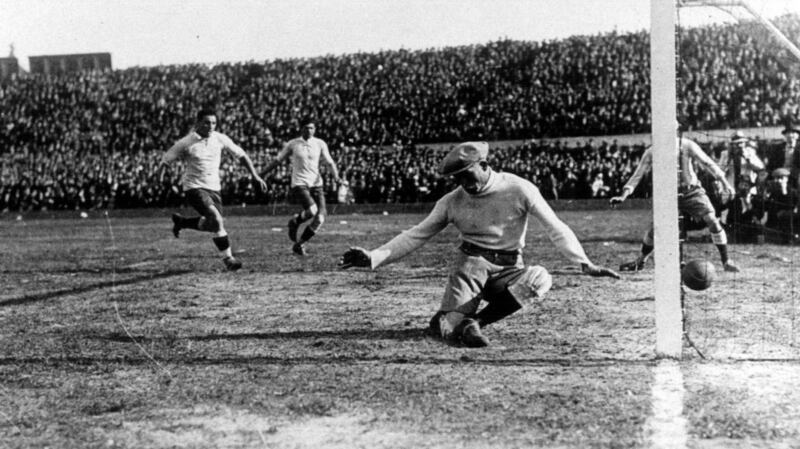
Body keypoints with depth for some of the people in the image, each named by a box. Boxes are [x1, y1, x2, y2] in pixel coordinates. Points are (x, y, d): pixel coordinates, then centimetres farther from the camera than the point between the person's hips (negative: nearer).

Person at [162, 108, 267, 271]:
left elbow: (241, 155, 8)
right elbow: (165, 160, -2)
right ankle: (228, 258, -12)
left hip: (214, 188, 6)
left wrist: (255, 175, 3)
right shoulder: (186, 143, -11)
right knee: (217, 219, -23)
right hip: (194, 188, -5)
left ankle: (181, 222, 36)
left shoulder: (220, 139, -1)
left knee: (213, 224, 10)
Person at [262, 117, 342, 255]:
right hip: (299, 184, -3)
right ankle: (295, 222, 6)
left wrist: (336, 177, -13)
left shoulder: (320, 144, 6)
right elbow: (277, 160, 10)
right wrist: (262, 174, 7)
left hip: (316, 184, 3)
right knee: (312, 210, -28)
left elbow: (330, 163, 5)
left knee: (319, 219, -9)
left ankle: (299, 244, 10)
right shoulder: (292, 144, 2)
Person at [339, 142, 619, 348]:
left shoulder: (519, 189, -7)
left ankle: (476, 321, -28)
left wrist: (585, 264, -22)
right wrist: (372, 258, -8)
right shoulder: (452, 202, 0)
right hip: (470, 263, 0)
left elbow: (554, 227, -9)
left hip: (508, 269, 0)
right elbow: (416, 236, 3)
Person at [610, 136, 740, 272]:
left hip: (692, 192, -1)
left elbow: (707, 163, -10)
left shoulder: (687, 146, -15)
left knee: (713, 221, -17)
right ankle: (640, 261, 19)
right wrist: (623, 195, -16)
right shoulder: (652, 152, -11)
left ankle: (726, 262, -5)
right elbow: (638, 174, -8)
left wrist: (724, 182, -13)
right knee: (654, 227, -5)